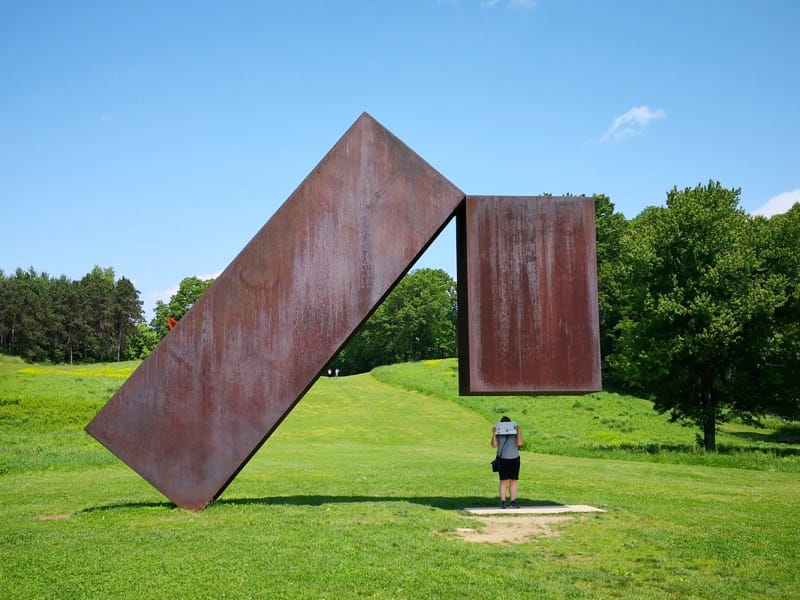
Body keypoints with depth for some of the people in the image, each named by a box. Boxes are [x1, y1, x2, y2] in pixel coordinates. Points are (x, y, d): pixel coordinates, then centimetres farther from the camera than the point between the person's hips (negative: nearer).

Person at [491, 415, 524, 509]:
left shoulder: (515, 433, 4)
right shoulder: (498, 434, 1)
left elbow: (519, 443, -11)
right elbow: (494, 445, -11)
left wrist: (519, 431, -19)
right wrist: (493, 434, -21)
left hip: (514, 459, 2)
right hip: (503, 460, -2)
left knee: (513, 481, 4)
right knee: (504, 481, -4)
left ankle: (513, 501, 9)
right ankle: (502, 502, -1)